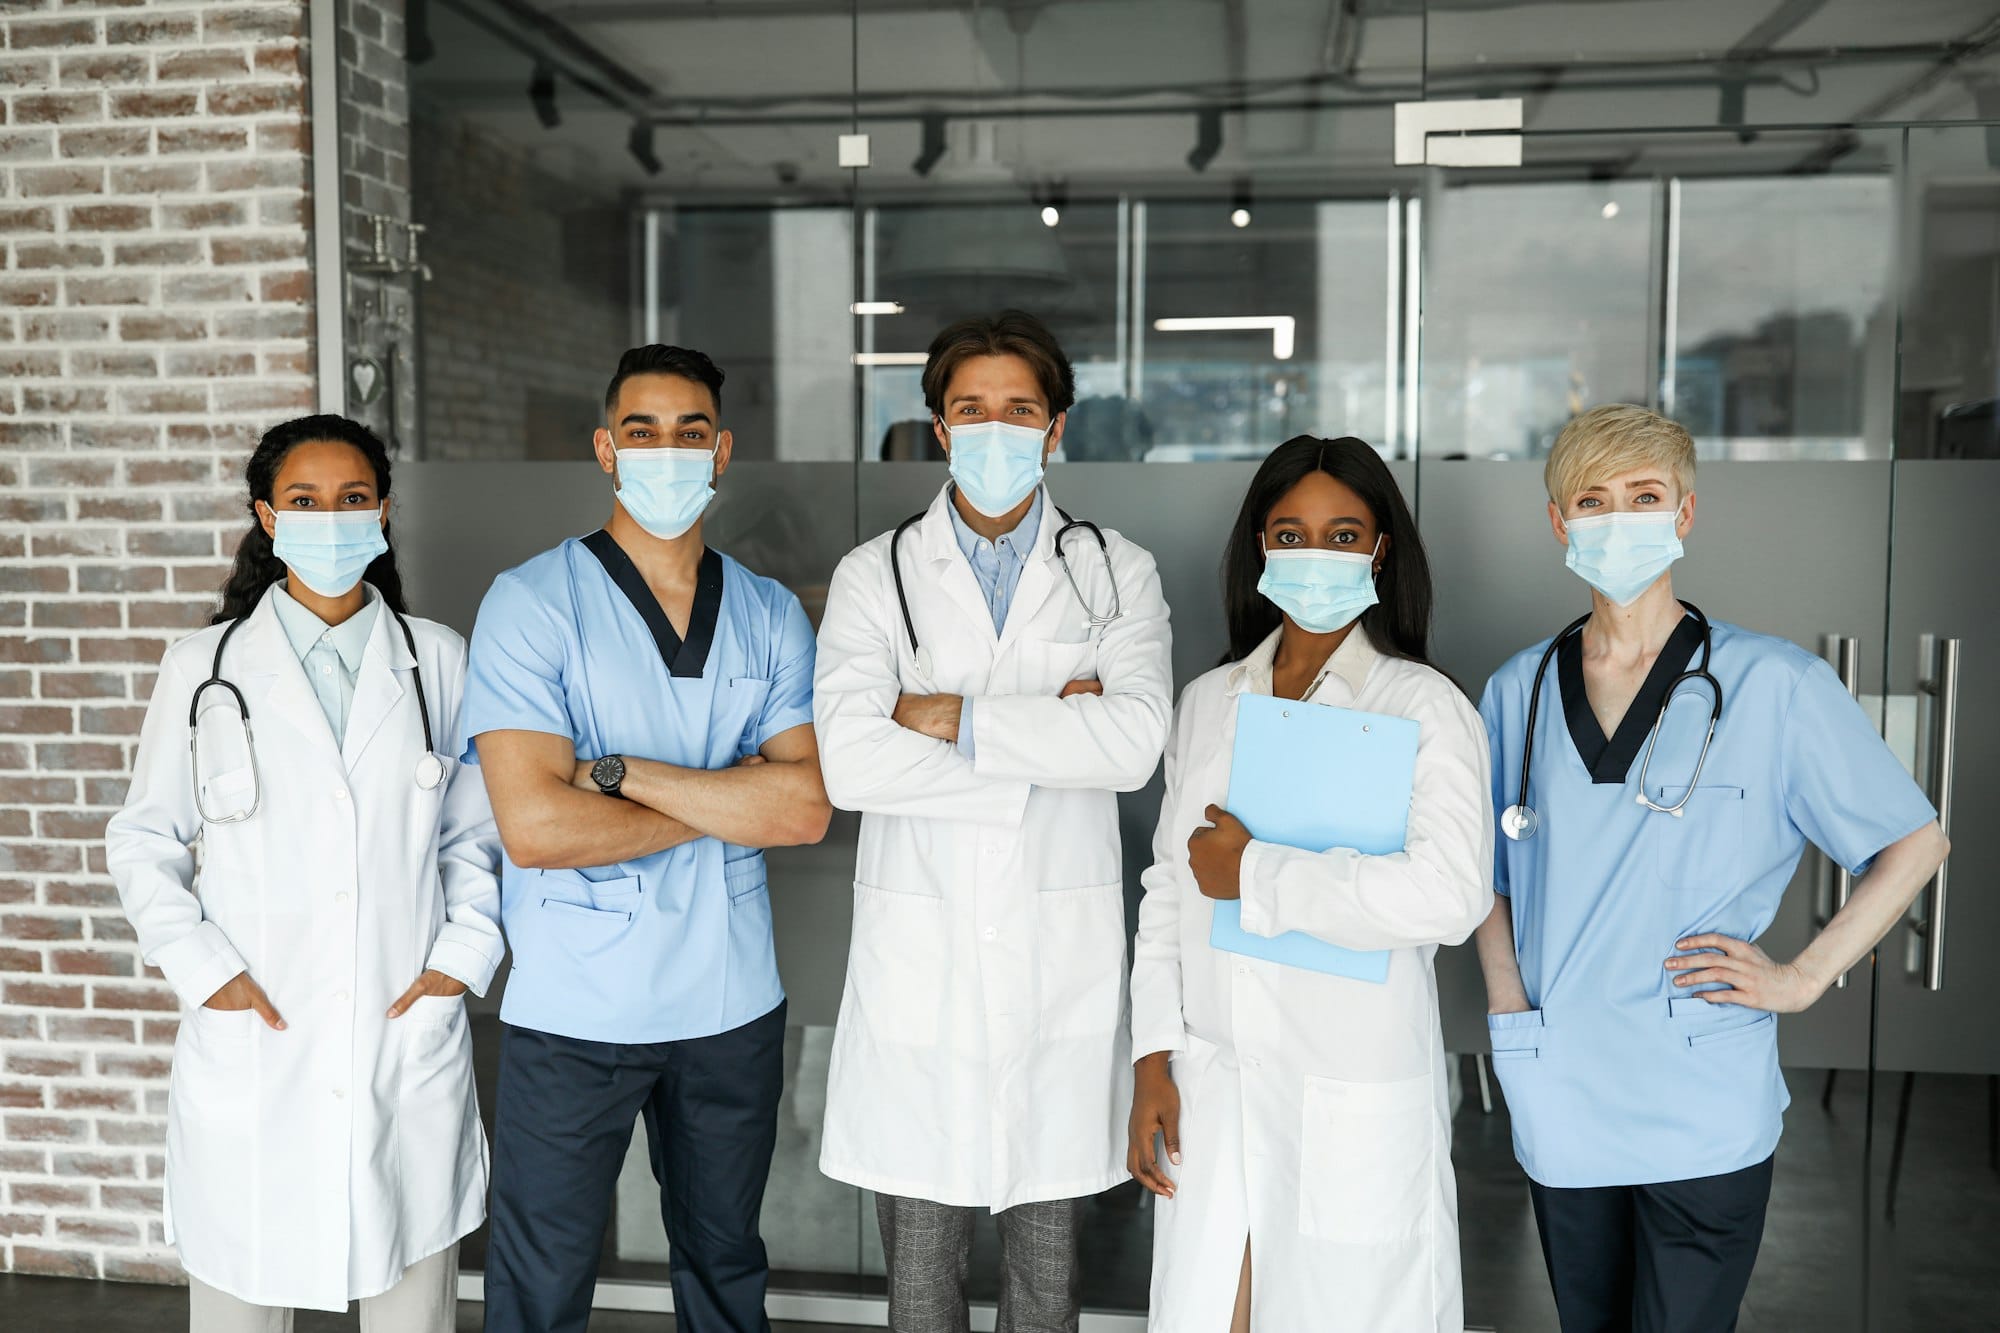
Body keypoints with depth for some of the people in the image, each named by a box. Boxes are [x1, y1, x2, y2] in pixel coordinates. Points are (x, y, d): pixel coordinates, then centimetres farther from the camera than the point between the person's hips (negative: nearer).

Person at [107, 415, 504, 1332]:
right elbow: (143, 841, 7)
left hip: (409, 1039, 1)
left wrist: (466, 952, -3)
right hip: (249, 1044, 0)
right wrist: (201, 966, -5)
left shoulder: (439, 661, 5)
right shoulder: (203, 668, 2)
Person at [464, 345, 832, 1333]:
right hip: (573, 1016, -3)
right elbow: (534, 825, -19)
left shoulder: (772, 616, 4)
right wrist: (728, 804, -10)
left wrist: (623, 772, -16)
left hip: (733, 1004, 4)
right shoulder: (532, 603, -8)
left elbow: (805, 807, -9)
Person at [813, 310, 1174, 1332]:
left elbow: (1134, 743, -14)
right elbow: (853, 764, -14)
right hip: (919, 960, 0)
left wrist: (959, 720, -14)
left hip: (1064, 963, 1)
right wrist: (1053, 739, -12)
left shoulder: (1116, 574, 4)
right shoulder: (875, 577, 1)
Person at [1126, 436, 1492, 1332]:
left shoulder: (1424, 705, -7)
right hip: (1210, 1088, 4)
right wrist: (1152, 1061, 6)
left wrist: (1255, 874, -16)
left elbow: (1450, 895, -23)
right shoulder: (1208, 703, 9)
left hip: (1354, 1100, -4)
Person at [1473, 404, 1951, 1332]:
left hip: (1703, 1115, -3)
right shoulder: (1517, 693, 5)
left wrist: (1804, 977, -5)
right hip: (1560, 1106, 4)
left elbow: (1914, 841, 3)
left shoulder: (1772, 685, -5)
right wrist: (1507, 1002, 1)